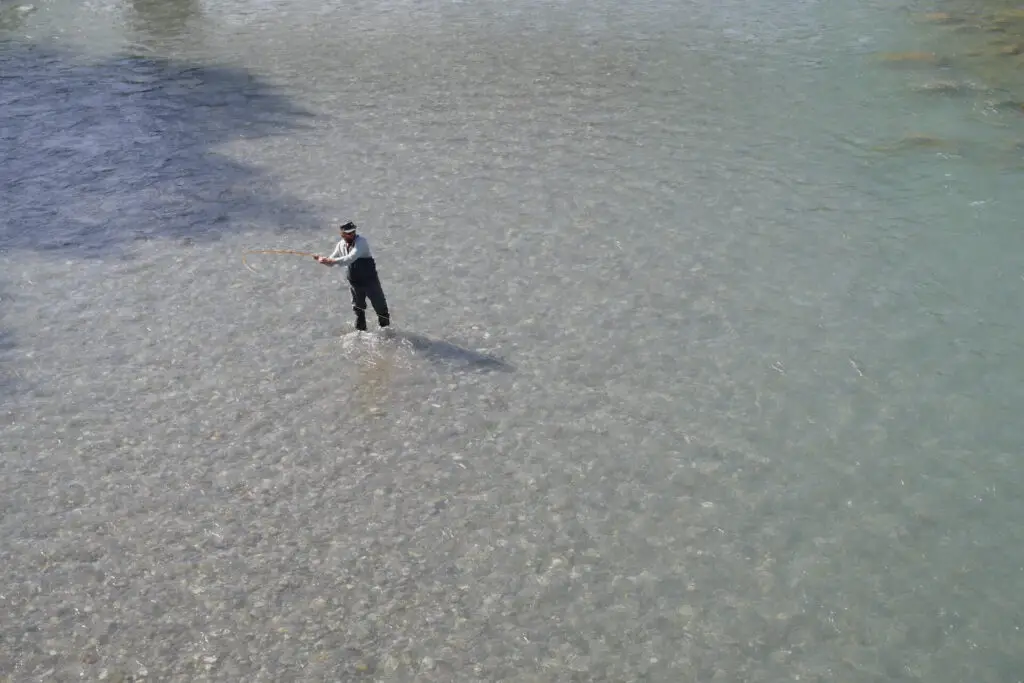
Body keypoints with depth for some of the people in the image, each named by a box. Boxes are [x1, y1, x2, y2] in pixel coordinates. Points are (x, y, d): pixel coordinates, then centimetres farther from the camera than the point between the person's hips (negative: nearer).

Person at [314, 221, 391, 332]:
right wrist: (322, 259, -15)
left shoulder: (361, 241, -23)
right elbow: (332, 261, 7)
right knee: (358, 308, 16)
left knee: (380, 306, 6)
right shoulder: (341, 245, -3)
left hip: (369, 280, -5)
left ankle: (385, 328, 25)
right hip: (354, 281, 5)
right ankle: (361, 331, 31)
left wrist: (330, 260, -37)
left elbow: (350, 259, -35)